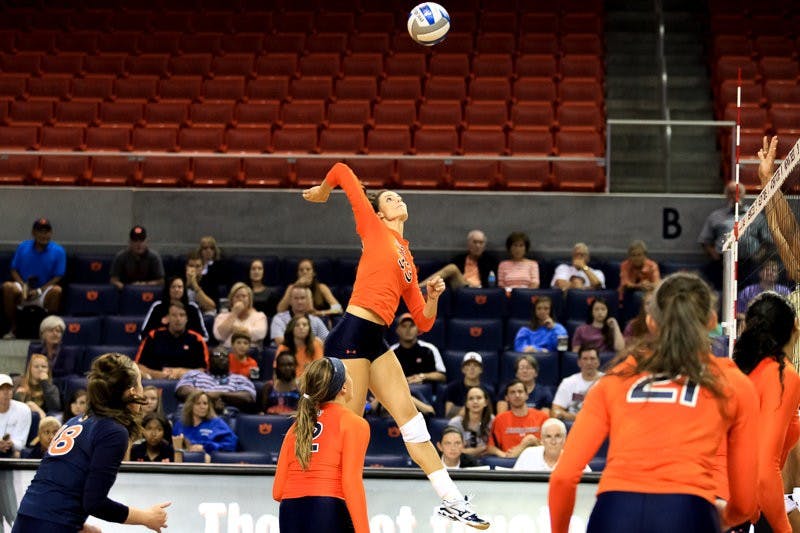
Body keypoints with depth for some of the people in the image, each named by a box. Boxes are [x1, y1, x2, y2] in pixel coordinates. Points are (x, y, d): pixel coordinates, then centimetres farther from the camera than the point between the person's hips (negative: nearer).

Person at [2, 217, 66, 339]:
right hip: (24, 290, 1)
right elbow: (14, 270, 7)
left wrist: (39, 291, -16)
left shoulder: (58, 251, -3)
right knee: (7, 286, -30)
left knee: (56, 290, -35)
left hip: (45, 290, -1)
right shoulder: (23, 247, 3)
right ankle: (13, 328, -16)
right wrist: (23, 286, -12)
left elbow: (58, 277, -4)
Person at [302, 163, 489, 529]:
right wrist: (323, 190, 20)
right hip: (352, 335, -8)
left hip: (376, 342, 8)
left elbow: (424, 322, 23)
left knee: (410, 418, 6)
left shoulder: (408, 261, 21)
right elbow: (342, 171, 1)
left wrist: (433, 296, 5)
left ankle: (452, 501, 7)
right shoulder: (374, 229, 3)